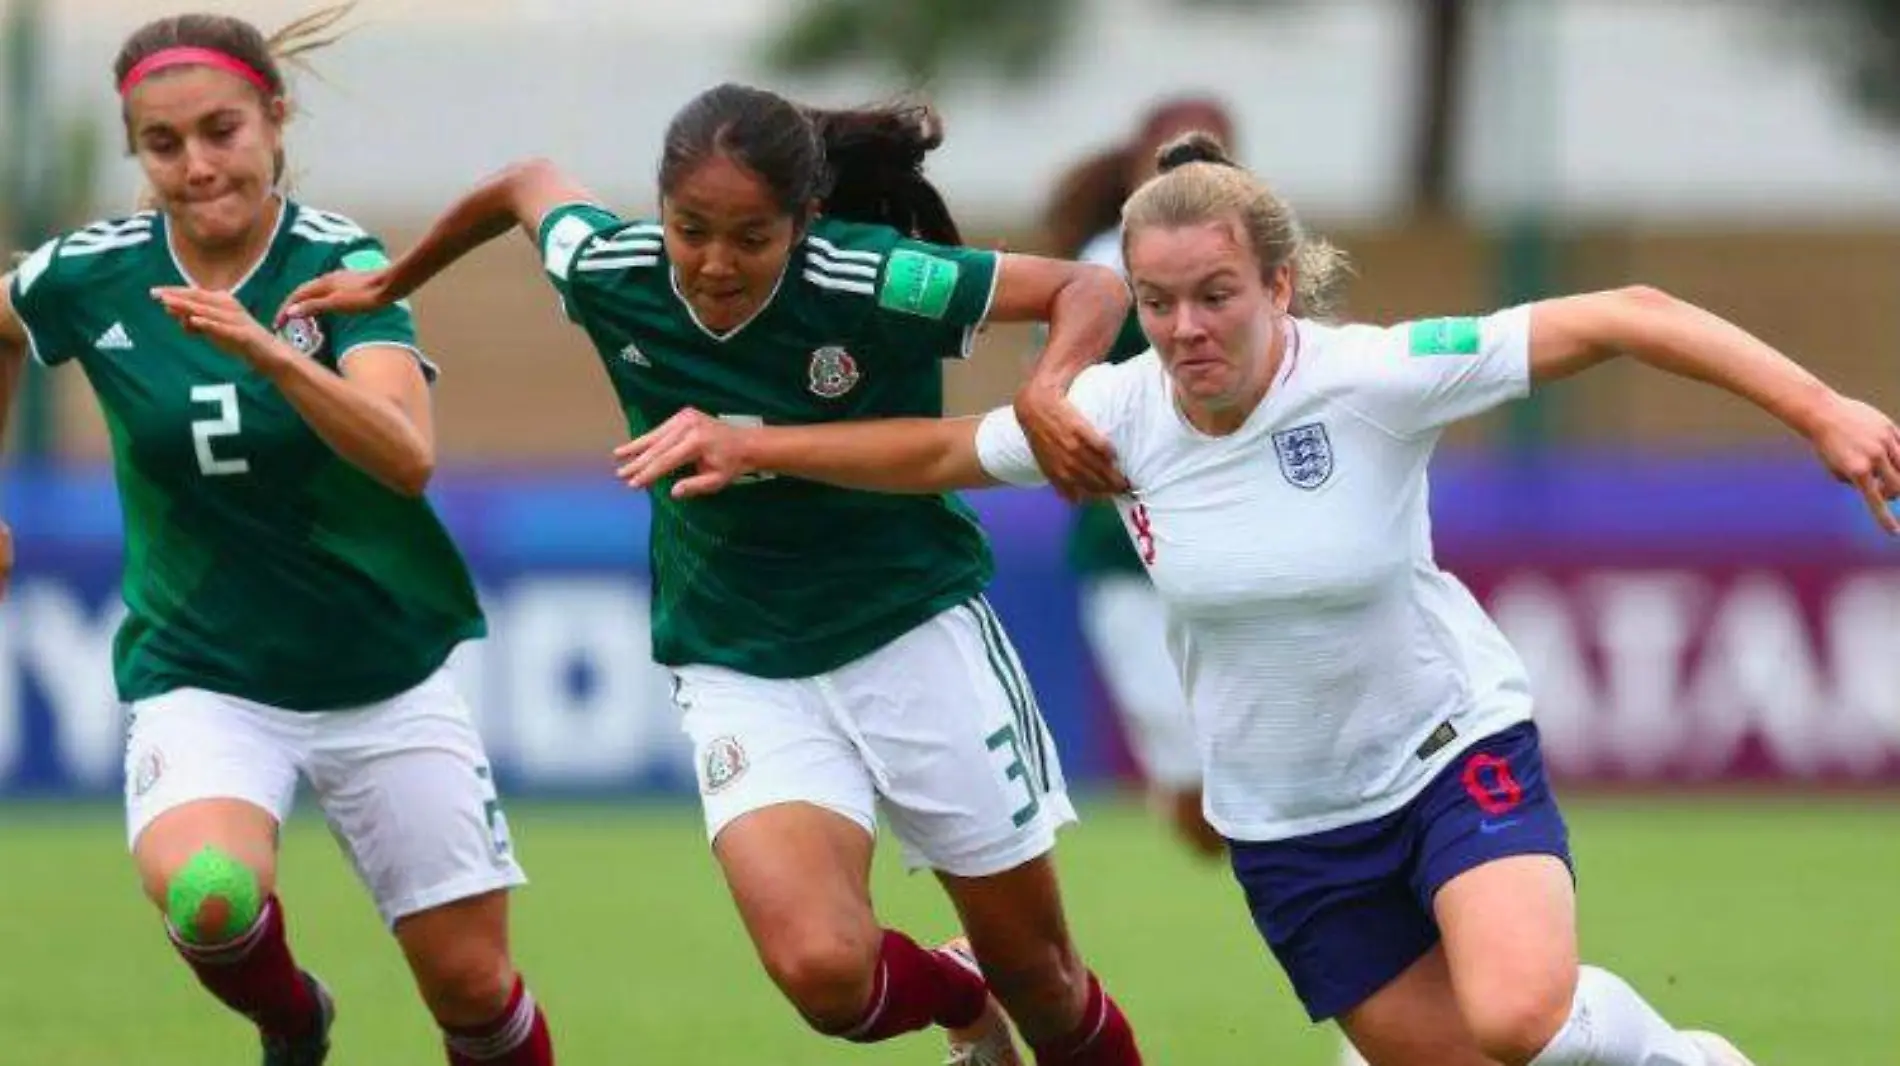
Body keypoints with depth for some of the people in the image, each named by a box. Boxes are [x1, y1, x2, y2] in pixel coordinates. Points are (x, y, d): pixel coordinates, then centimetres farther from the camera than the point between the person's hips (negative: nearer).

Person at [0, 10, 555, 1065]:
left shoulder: (341, 264, -13)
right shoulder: (88, 275, -8)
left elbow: (408, 456, -30)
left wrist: (270, 354, -44)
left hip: (389, 680, 0)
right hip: (201, 682, 0)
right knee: (206, 896, -30)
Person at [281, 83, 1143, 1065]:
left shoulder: (872, 283, -23)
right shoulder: (610, 275, -14)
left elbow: (1091, 290, -17)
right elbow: (528, 185, 8)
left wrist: (1049, 388, -37)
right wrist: (391, 283, 21)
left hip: (917, 635, -1)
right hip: (743, 675, 1)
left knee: (1037, 975, 8)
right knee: (823, 970, -22)